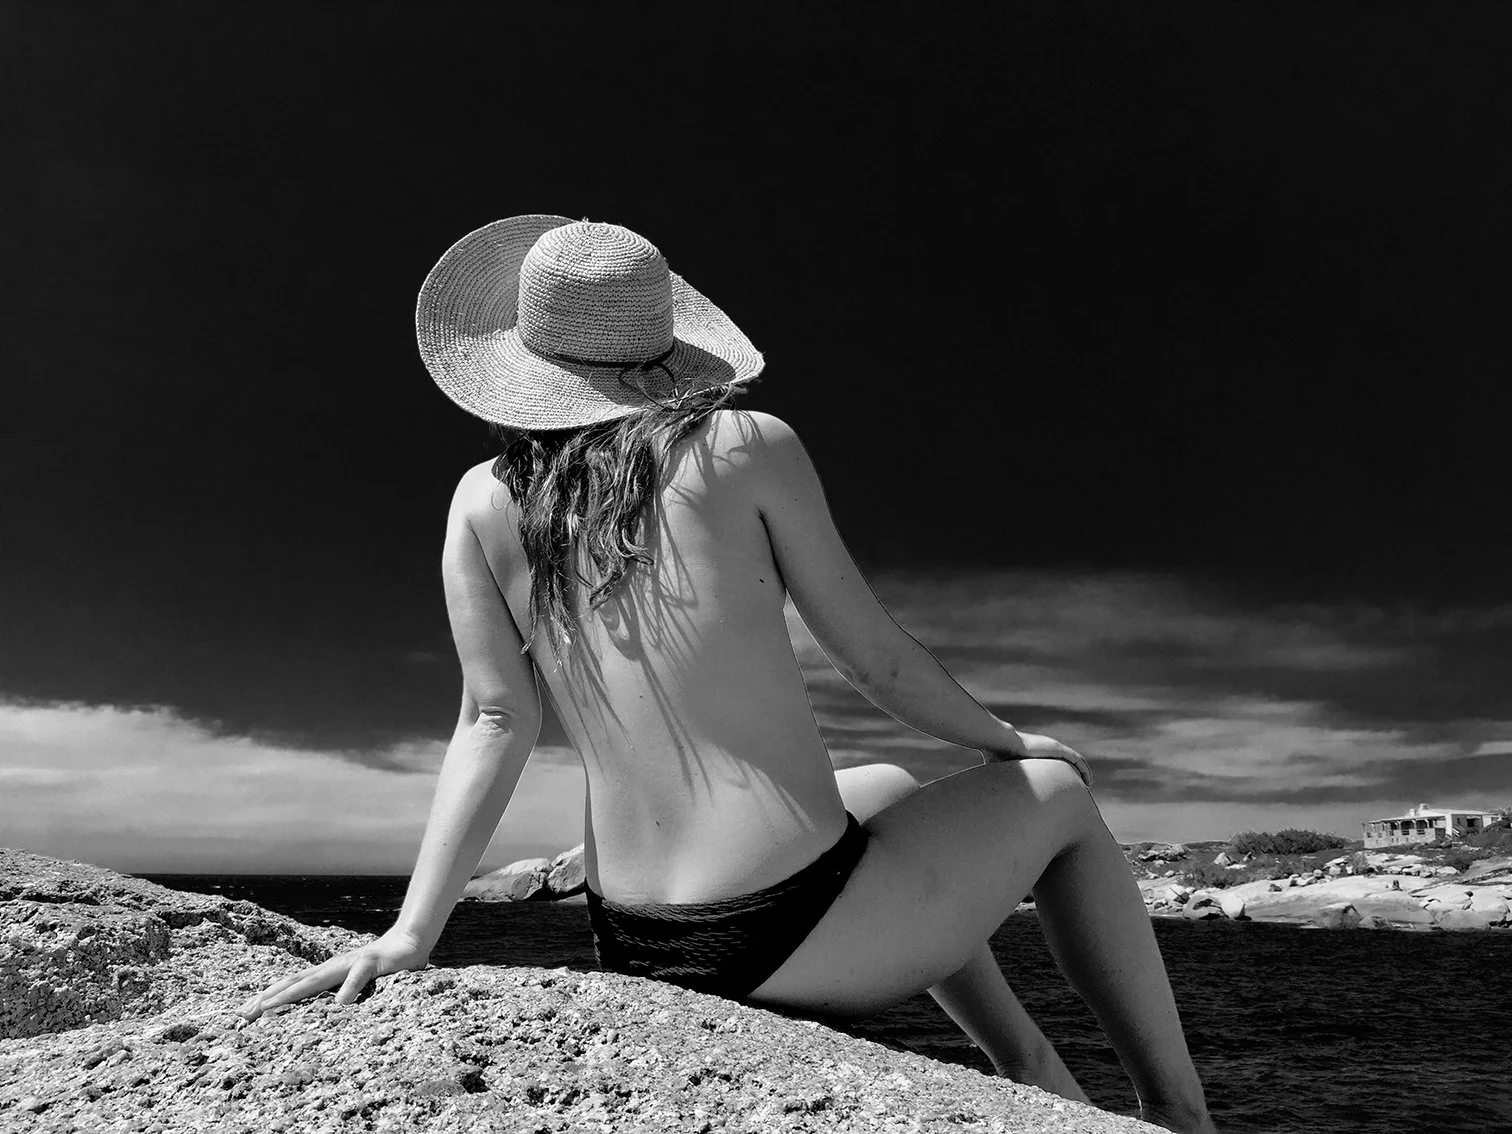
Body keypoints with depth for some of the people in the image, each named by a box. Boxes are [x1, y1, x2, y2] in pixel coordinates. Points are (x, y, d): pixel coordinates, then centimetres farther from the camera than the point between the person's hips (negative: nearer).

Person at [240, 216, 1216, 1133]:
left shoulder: (487, 502, 2)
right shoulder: (748, 446, -9)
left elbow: (496, 722, -5)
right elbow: (878, 661, -5)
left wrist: (412, 933, -2)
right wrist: (1004, 742, 13)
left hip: (639, 954, 6)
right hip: (798, 933, -5)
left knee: (888, 790, 33)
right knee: (1060, 792, 20)